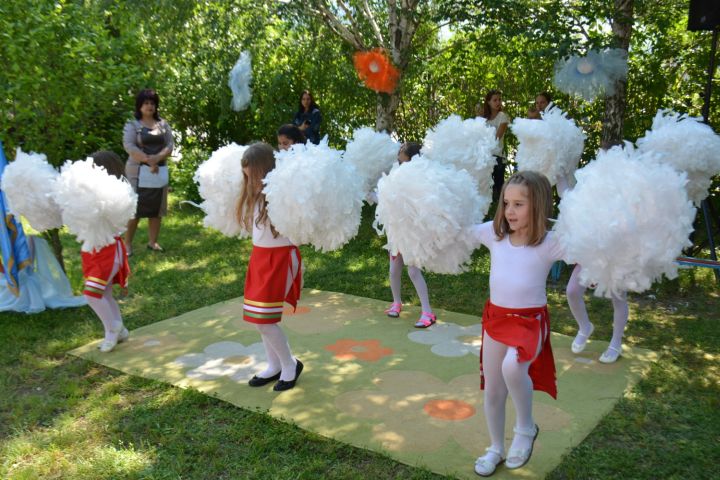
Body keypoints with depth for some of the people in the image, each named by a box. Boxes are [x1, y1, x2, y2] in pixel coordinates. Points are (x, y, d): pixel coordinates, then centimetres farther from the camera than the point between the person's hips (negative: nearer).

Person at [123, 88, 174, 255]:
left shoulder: (163, 124, 11)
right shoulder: (132, 125, 0)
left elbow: (170, 145, 2)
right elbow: (128, 146, -13)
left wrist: (157, 158, -15)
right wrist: (147, 160, -20)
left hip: (160, 172, 4)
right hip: (138, 172, -4)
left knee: (157, 209, 7)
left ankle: (152, 242, 18)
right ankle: (127, 243, 4)